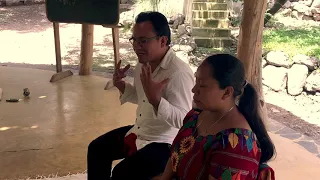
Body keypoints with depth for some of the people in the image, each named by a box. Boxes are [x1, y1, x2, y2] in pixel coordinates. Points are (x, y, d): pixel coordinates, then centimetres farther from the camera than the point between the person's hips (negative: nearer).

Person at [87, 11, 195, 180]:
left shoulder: (179, 73, -27)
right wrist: (121, 85, -1)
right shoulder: (143, 64, 1)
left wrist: (155, 99, -41)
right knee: (96, 148, 15)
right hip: (139, 133, 9)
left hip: (165, 142, -9)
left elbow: (184, 121, -29)